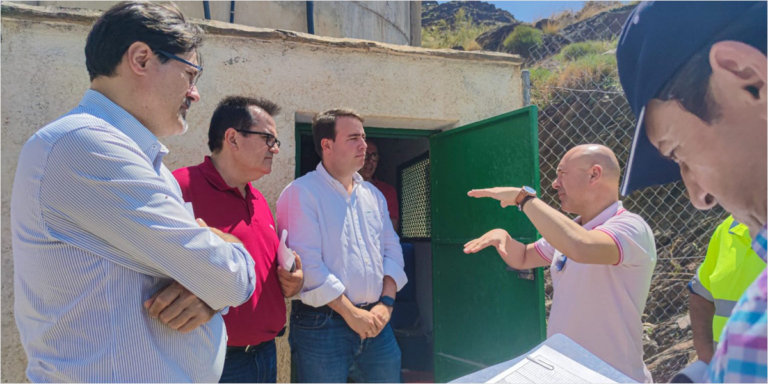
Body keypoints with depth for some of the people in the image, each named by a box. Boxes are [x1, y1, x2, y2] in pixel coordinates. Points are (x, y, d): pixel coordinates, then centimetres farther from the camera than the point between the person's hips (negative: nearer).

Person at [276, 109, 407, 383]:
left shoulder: (374, 194, 12)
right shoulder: (301, 193, -10)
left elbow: (392, 250, 11)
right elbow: (307, 263, -17)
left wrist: (386, 302, -2)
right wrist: (350, 312, -14)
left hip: (375, 322, 6)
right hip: (322, 325, -6)